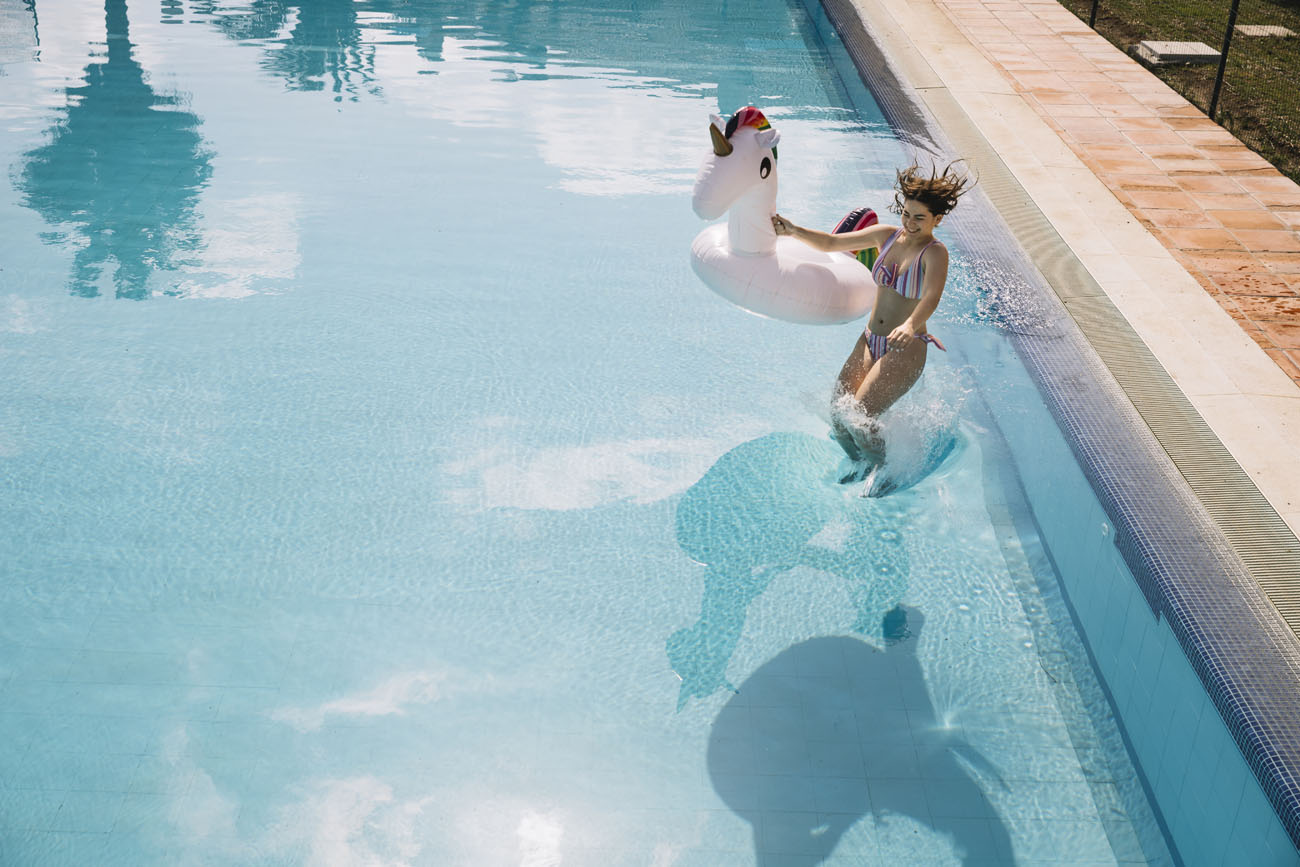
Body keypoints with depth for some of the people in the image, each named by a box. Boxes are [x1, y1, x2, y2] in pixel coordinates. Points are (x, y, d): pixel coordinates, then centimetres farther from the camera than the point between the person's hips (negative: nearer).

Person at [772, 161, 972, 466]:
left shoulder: (935, 253, -11)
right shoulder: (887, 236, 6)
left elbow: (931, 297, -29)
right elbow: (831, 243, 10)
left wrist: (910, 326, -50)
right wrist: (794, 231, -7)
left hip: (905, 349, -6)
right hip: (870, 341, 6)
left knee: (858, 418, -19)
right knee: (839, 418, -3)